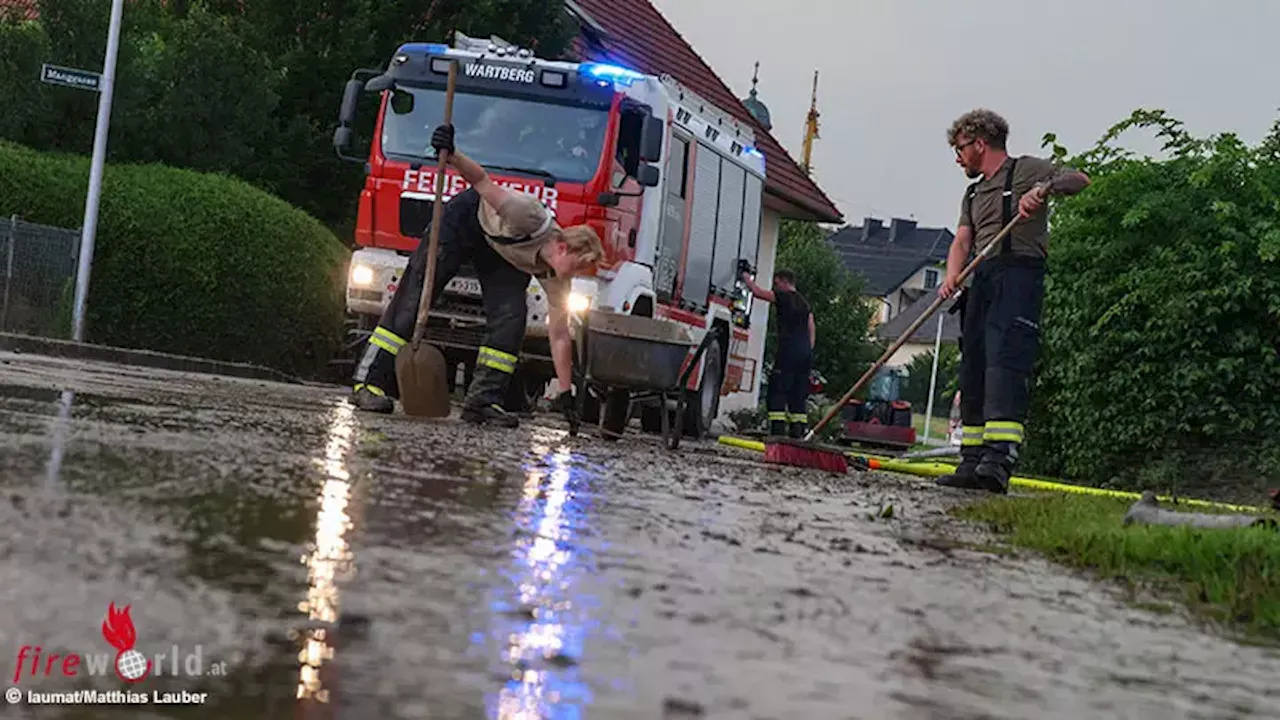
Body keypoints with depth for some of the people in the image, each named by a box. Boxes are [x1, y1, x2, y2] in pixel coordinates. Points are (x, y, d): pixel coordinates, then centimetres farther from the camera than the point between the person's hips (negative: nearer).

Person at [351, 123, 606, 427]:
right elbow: (483, 184, -36)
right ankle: (370, 381, -10)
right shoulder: (531, 218, -39)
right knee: (415, 296, -10)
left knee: (511, 316, -14)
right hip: (466, 217, -5)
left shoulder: (555, 277, -19)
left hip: (501, 252, 5)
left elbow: (559, 336, -14)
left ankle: (483, 399, -9)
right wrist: (452, 156, -55)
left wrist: (565, 393, -16)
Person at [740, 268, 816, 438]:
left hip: (789, 351, -8)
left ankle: (778, 429, -15)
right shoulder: (804, 302, 20)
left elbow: (757, 291, -2)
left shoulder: (784, 297, -3)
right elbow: (812, 330, 19)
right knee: (798, 393, 9)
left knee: (777, 391, -6)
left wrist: (747, 279, 15)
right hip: (805, 354, 8)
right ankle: (798, 432, 6)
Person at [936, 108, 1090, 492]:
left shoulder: (1025, 169, 5)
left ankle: (999, 459, -32)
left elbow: (1080, 179, -8)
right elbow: (962, 241, 15)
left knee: (1005, 360, -21)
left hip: (1018, 275, -8)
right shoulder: (973, 192, 27)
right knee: (973, 369, 4)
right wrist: (953, 274, -5)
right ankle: (972, 461, 6)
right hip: (981, 280, 8)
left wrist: (1044, 188, -26)